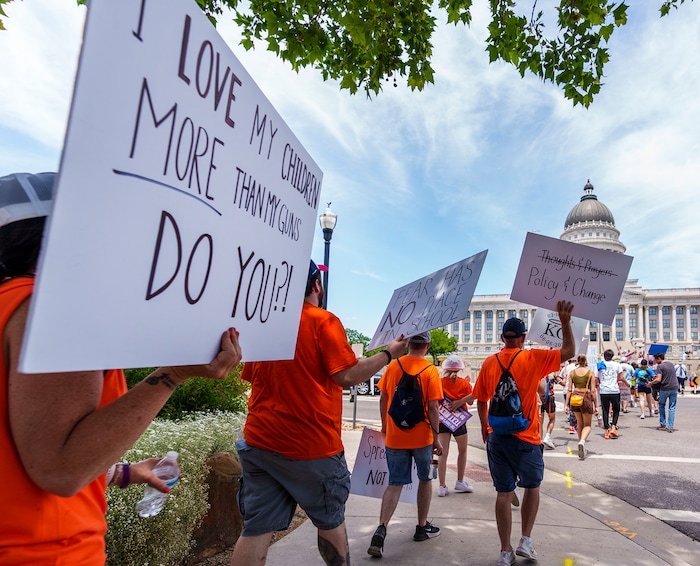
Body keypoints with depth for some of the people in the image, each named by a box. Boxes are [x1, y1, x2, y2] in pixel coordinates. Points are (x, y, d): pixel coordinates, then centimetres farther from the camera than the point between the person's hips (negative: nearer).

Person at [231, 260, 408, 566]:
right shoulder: (323, 321, -10)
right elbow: (347, 376, -18)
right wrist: (388, 353, -6)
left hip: (260, 442, 5)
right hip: (311, 446, -5)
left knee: (256, 529, 7)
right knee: (330, 521, 16)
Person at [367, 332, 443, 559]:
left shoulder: (393, 366, 0)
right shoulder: (430, 371, -10)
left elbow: (383, 399, 5)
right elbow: (432, 407, -13)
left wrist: (384, 426, 17)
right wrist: (436, 437, -4)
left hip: (394, 436, 2)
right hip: (421, 436, -2)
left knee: (395, 484, 9)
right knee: (425, 480, 19)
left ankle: (381, 529, -6)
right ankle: (422, 527, 30)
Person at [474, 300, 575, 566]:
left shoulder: (489, 363, 0)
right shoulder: (532, 358, -9)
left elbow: (480, 399, 7)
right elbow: (569, 352, -2)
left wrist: (484, 426, 21)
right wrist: (565, 321, -4)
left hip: (496, 437, 3)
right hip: (525, 437, -2)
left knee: (503, 492, 9)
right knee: (532, 487, 20)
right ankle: (526, 541, 19)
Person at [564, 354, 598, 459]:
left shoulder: (572, 372, 2)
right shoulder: (590, 373, -3)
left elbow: (569, 390, 1)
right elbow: (593, 391, -5)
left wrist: (566, 404, 4)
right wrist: (596, 405, 1)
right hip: (586, 398, -2)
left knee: (580, 424, 19)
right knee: (587, 425, 10)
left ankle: (583, 448, 27)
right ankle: (582, 441, -19)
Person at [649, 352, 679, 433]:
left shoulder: (659, 366, -11)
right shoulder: (671, 364, 10)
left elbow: (658, 380, -18)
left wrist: (650, 383, -3)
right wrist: (657, 376, 20)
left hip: (665, 388, -5)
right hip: (674, 387, 5)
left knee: (661, 406, 14)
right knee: (672, 408, 6)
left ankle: (663, 424, 16)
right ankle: (670, 427, 4)